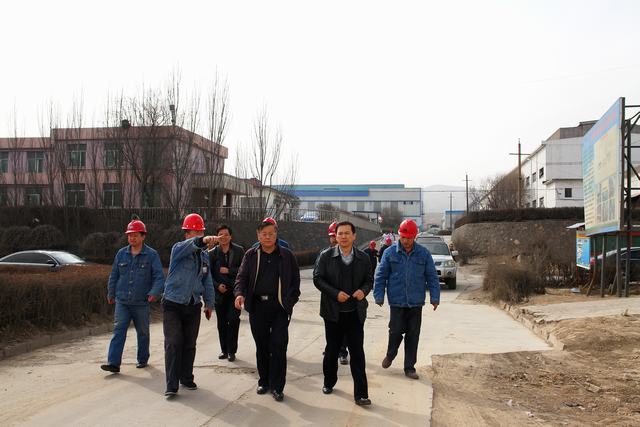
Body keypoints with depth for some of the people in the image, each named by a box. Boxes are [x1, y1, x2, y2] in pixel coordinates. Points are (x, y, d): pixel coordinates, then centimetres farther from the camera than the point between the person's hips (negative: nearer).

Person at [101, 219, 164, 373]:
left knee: (143, 332, 12)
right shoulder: (121, 254, 6)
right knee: (118, 331, -7)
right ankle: (113, 363, -8)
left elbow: (159, 276, -8)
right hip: (122, 301, 2)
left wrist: (154, 292, -23)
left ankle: (143, 359, 28)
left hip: (141, 303, -2)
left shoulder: (152, 255, -4)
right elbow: (113, 275, 16)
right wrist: (110, 294, 21)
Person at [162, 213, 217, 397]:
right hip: (173, 304, -5)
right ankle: (171, 385, -6)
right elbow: (189, 246, -34)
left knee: (189, 345, 12)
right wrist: (203, 241, -53)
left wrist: (209, 303, 11)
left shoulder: (204, 256, 11)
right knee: (173, 344, -8)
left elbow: (207, 281, 16)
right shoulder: (178, 249, -8)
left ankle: (186, 378, 25)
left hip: (193, 306, 5)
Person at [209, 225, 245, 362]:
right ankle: (224, 349, 22)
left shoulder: (239, 251, -1)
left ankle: (231, 350, 3)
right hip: (219, 292, 2)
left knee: (233, 319, -9)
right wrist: (217, 285, -7)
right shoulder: (212, 253, 3)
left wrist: (229, 271, -12)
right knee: (221, 322, 9)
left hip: (235, 291, -2)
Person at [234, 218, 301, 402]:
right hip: (257, 306, 2)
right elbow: (241, 277, 4)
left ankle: (277, 386, 5)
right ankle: (264, 382, 25)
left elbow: (295, 280, 8)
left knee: (278, 347, -5)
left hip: (280, 307, -2)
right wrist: (239, 293, -16)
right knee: (261, 346, 11)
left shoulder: (287, 256, 5)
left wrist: (291, 301, -2)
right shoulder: (251, 255, 8)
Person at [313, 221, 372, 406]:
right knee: (331, 349, 14)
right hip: (333, 311, 0)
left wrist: (363, 290, -13)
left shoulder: (363, 258, 3)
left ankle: (360, 394, 2)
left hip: (355, 312, 0)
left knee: (357, 352, -2)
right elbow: (318, 278, -4)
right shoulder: (326, 256, -2)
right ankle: (329, 382, 35)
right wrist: (335, 293, -16)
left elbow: (369, 280, 9)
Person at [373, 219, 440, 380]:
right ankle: (390, 355, 30)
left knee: (413, 335, 6)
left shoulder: (423, 254, 2)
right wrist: (379, 296, -3)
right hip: (396, 302, -1)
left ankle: (409, 367, 19)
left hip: (416, 303, 1)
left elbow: (432, 277, 5)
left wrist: (434, 297, -1)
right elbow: (380, 276, 2)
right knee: (396, 332, 0)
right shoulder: (390, 252, -1)